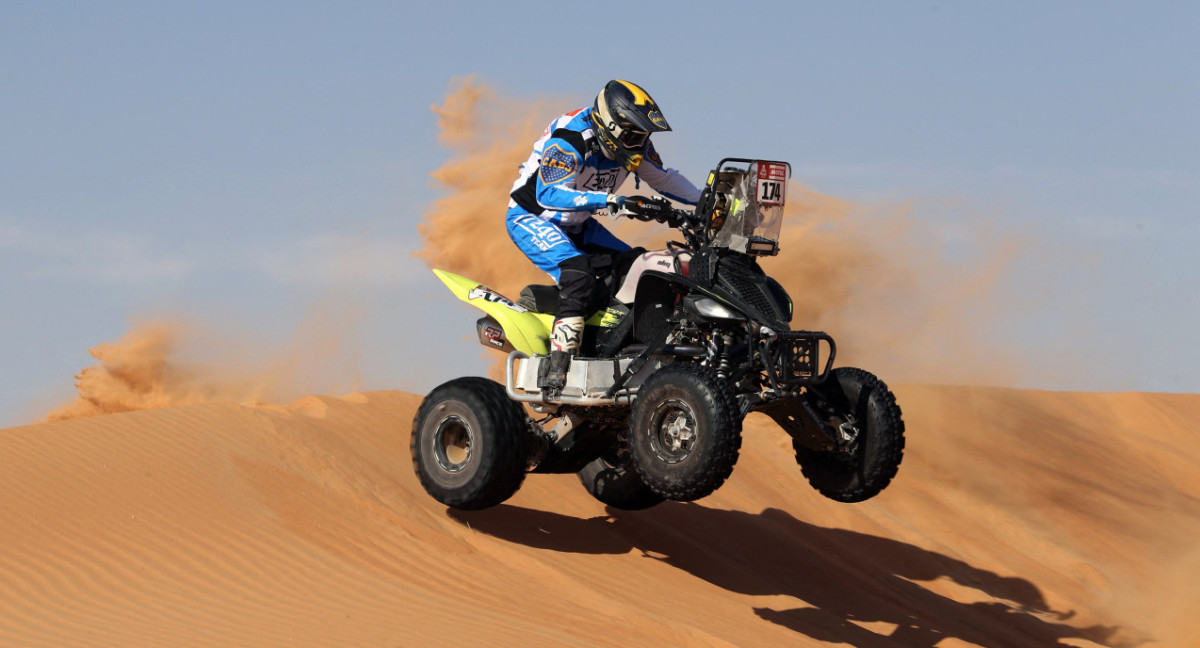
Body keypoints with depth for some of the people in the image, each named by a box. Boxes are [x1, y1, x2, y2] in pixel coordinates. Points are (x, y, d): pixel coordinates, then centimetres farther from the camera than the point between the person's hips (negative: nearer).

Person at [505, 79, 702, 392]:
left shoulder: (634, 141, -4)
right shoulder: (568, 138, -29)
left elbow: (662, 177, 12)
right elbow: (549, 193, -39)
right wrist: (604, 200, -50)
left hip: (577, 224, 9)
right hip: (531, 217, -9)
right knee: (579, 275, -31)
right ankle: (556, 367, -36)